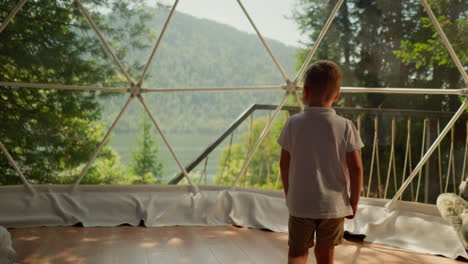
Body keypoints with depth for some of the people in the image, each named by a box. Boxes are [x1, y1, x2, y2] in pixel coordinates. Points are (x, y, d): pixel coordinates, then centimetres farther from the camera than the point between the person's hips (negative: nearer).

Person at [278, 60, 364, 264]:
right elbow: (356, 167, -8)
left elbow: (284, 164, -2)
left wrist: (289, 195, 12)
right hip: (334, 204, 1)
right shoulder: (345, 127, -9)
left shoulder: (293, 124, -8)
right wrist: (354, 202, 4)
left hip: (300, 203, 0)